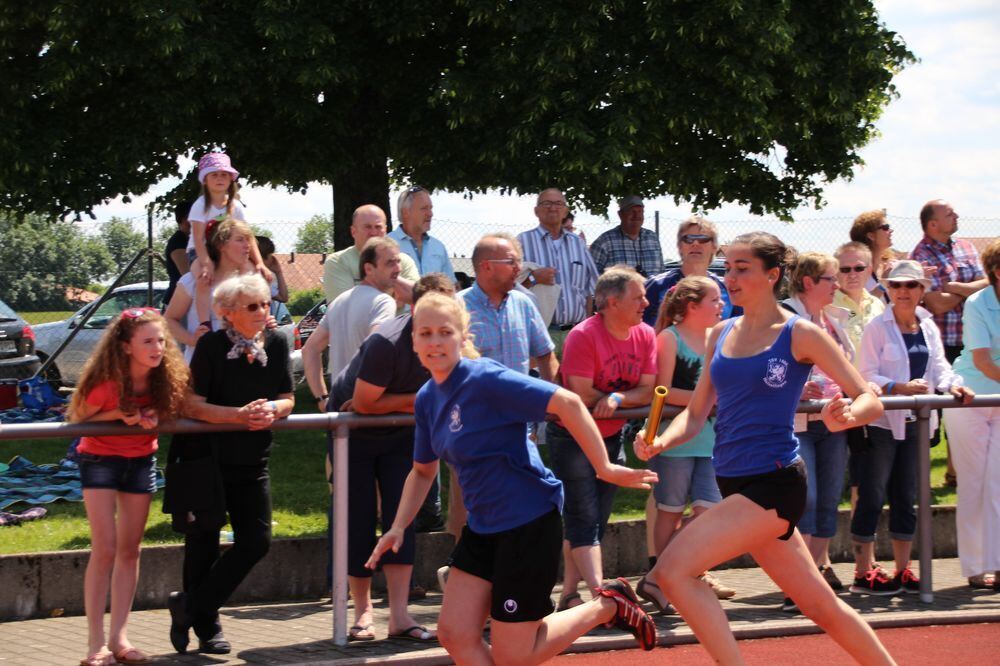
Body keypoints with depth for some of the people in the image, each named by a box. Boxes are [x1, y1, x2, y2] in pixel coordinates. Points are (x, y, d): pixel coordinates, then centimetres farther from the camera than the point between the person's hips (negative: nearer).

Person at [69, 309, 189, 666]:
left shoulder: (166, 377, -14)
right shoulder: (106, 382, -25)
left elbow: (172, 413, 2)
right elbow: (79, 419, -14)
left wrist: (151, 418, -19)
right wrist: (120, 415, -27)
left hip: (141, 460, 4)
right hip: (100, 459, -4)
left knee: (129, 550, 5)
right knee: (105, 550, -11)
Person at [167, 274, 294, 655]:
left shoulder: (276, 343, 2)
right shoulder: (212, 345, -13)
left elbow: (287, 398, 6)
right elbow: (191, 404, -16)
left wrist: (272, 410, -17)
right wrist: (240, 415, -26)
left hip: (252, 462, 5)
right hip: (207, 458, -5)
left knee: (256, 541, 0)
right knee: (203, 545, 3)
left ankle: (189, 606, 14)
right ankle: (206, 627, 20)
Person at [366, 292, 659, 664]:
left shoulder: (484, 379, -18)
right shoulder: (427, 399, 7)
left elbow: (567, 403, -23)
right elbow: (423, 471, 22)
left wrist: (605, 468, -23)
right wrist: (398, 527, 10)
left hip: (529, 521, -8)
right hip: (483, 528, 8)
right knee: (455, 635, -1)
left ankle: (607, 605, 16)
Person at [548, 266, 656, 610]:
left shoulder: (645, 336, -2)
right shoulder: (583, 336, -21)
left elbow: (647, 390, -6)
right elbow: (582, 395, -24)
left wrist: (617, 398, -25)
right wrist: (624, 397, -10)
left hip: (611, 436, 7)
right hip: (571, 436, -7)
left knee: (596, 521, 8)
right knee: (584, 519, -12)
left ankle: (569, 594, 15)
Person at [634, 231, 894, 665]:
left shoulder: (799, 335, -7)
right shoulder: (721, 334, 10)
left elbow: (870, 401, -7)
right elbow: (696, 414, 13)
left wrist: (846, 415, -30)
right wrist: (660, 442, -7)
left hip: (774, 483, -7)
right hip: (735, 483, 7)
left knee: (672, 571, -19)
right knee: (819, 604, 14)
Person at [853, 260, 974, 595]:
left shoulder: (929, 327, 10)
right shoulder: (877, 328, -8)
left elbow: (939, 366, 5)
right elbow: (867, 376, -13)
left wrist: (952, 385, -15)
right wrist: (901, 388, -27)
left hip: (914, 422, 6)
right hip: (881, 422, -6)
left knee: (906, 497, 12)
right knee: (872, 497, -2)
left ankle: (902, 570, 19)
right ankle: (863, 572, 2)